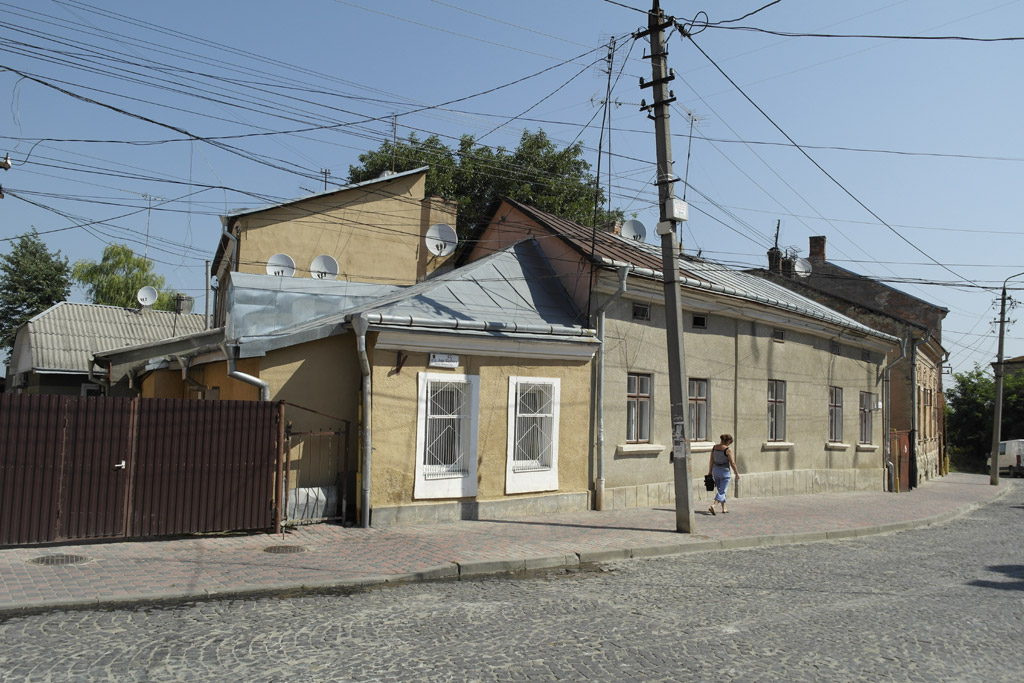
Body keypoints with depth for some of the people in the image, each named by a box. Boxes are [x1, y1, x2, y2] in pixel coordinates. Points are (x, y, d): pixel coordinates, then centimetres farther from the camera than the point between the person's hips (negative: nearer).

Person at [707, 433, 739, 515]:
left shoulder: (714, 447, -1)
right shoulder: (727, 450, -17)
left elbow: (711, 461, 4)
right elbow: (732, 463, -13)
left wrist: (710, 472, 11)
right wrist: (737, 473, -1)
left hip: (716, 471, 6)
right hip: (725, 472, -6)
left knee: (720, 490, 19)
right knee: (722, 491, -1)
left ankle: (724, 509, 26)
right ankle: (713, 506, -18)